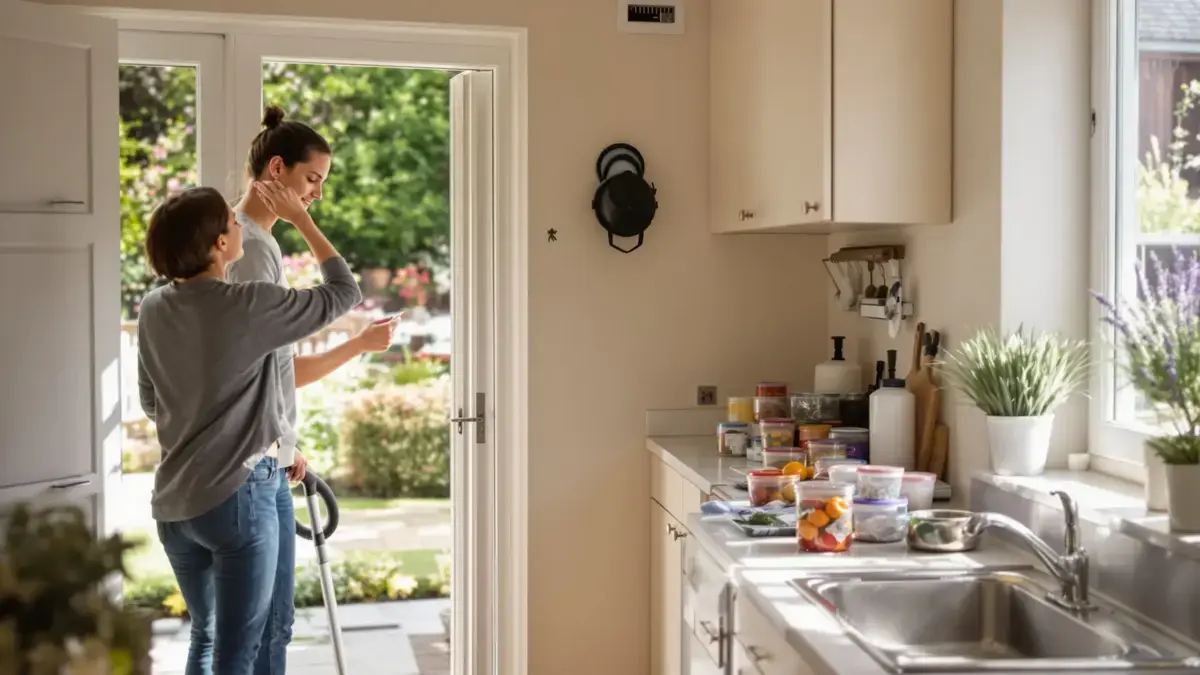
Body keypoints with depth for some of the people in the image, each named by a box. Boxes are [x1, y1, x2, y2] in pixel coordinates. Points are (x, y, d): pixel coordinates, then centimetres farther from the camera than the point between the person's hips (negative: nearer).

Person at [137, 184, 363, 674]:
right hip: (237, 496, -7)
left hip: (172, 502, 7)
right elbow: (345, 294, -3)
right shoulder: (250, 306, -16)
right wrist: (300, 218, 4)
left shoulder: (153, 310, 3)